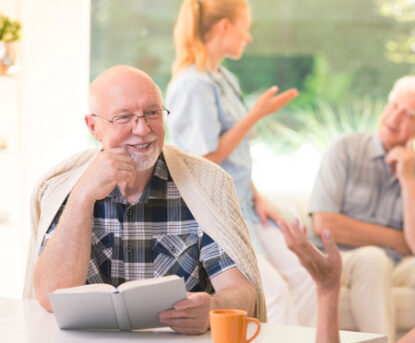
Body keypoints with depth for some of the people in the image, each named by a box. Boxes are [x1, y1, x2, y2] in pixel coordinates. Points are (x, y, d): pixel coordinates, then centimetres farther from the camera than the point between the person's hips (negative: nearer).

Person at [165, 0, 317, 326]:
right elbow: (205, 158, -17)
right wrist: (256, 115, -14)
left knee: (301, 276, -5)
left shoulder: (227, 80, 15)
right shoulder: (193, 85, -14)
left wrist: (257, 197, 8)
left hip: (243, 206, 9)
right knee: (273, 289, -21)